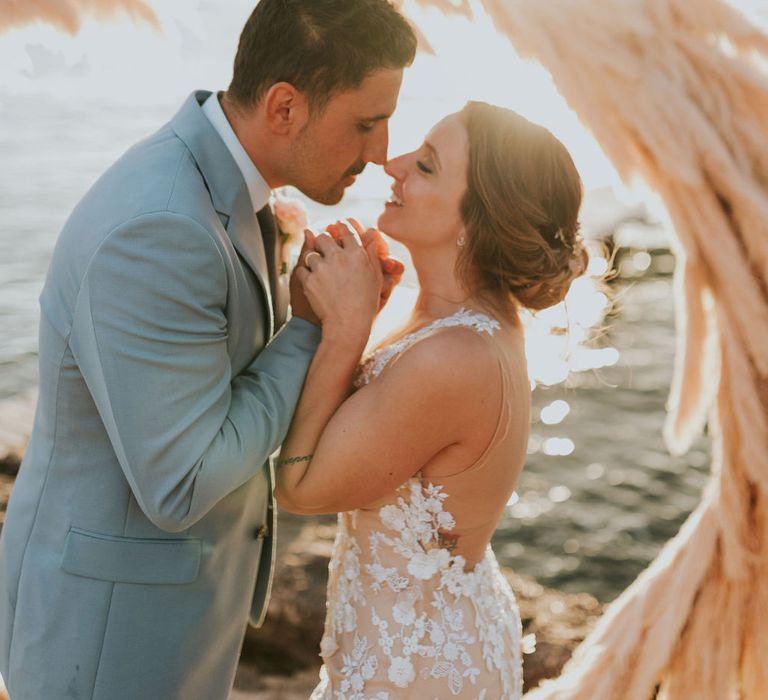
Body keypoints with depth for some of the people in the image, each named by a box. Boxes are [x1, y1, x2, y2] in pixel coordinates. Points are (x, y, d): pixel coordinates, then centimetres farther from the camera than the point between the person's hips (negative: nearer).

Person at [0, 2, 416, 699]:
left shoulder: (205, 181, 0)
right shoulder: (154, 230, -33)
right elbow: (178, 488, -28)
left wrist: (325, 308, -8)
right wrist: (322, 326, -21)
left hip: (156, 570, 9)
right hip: (108, 616, -9)